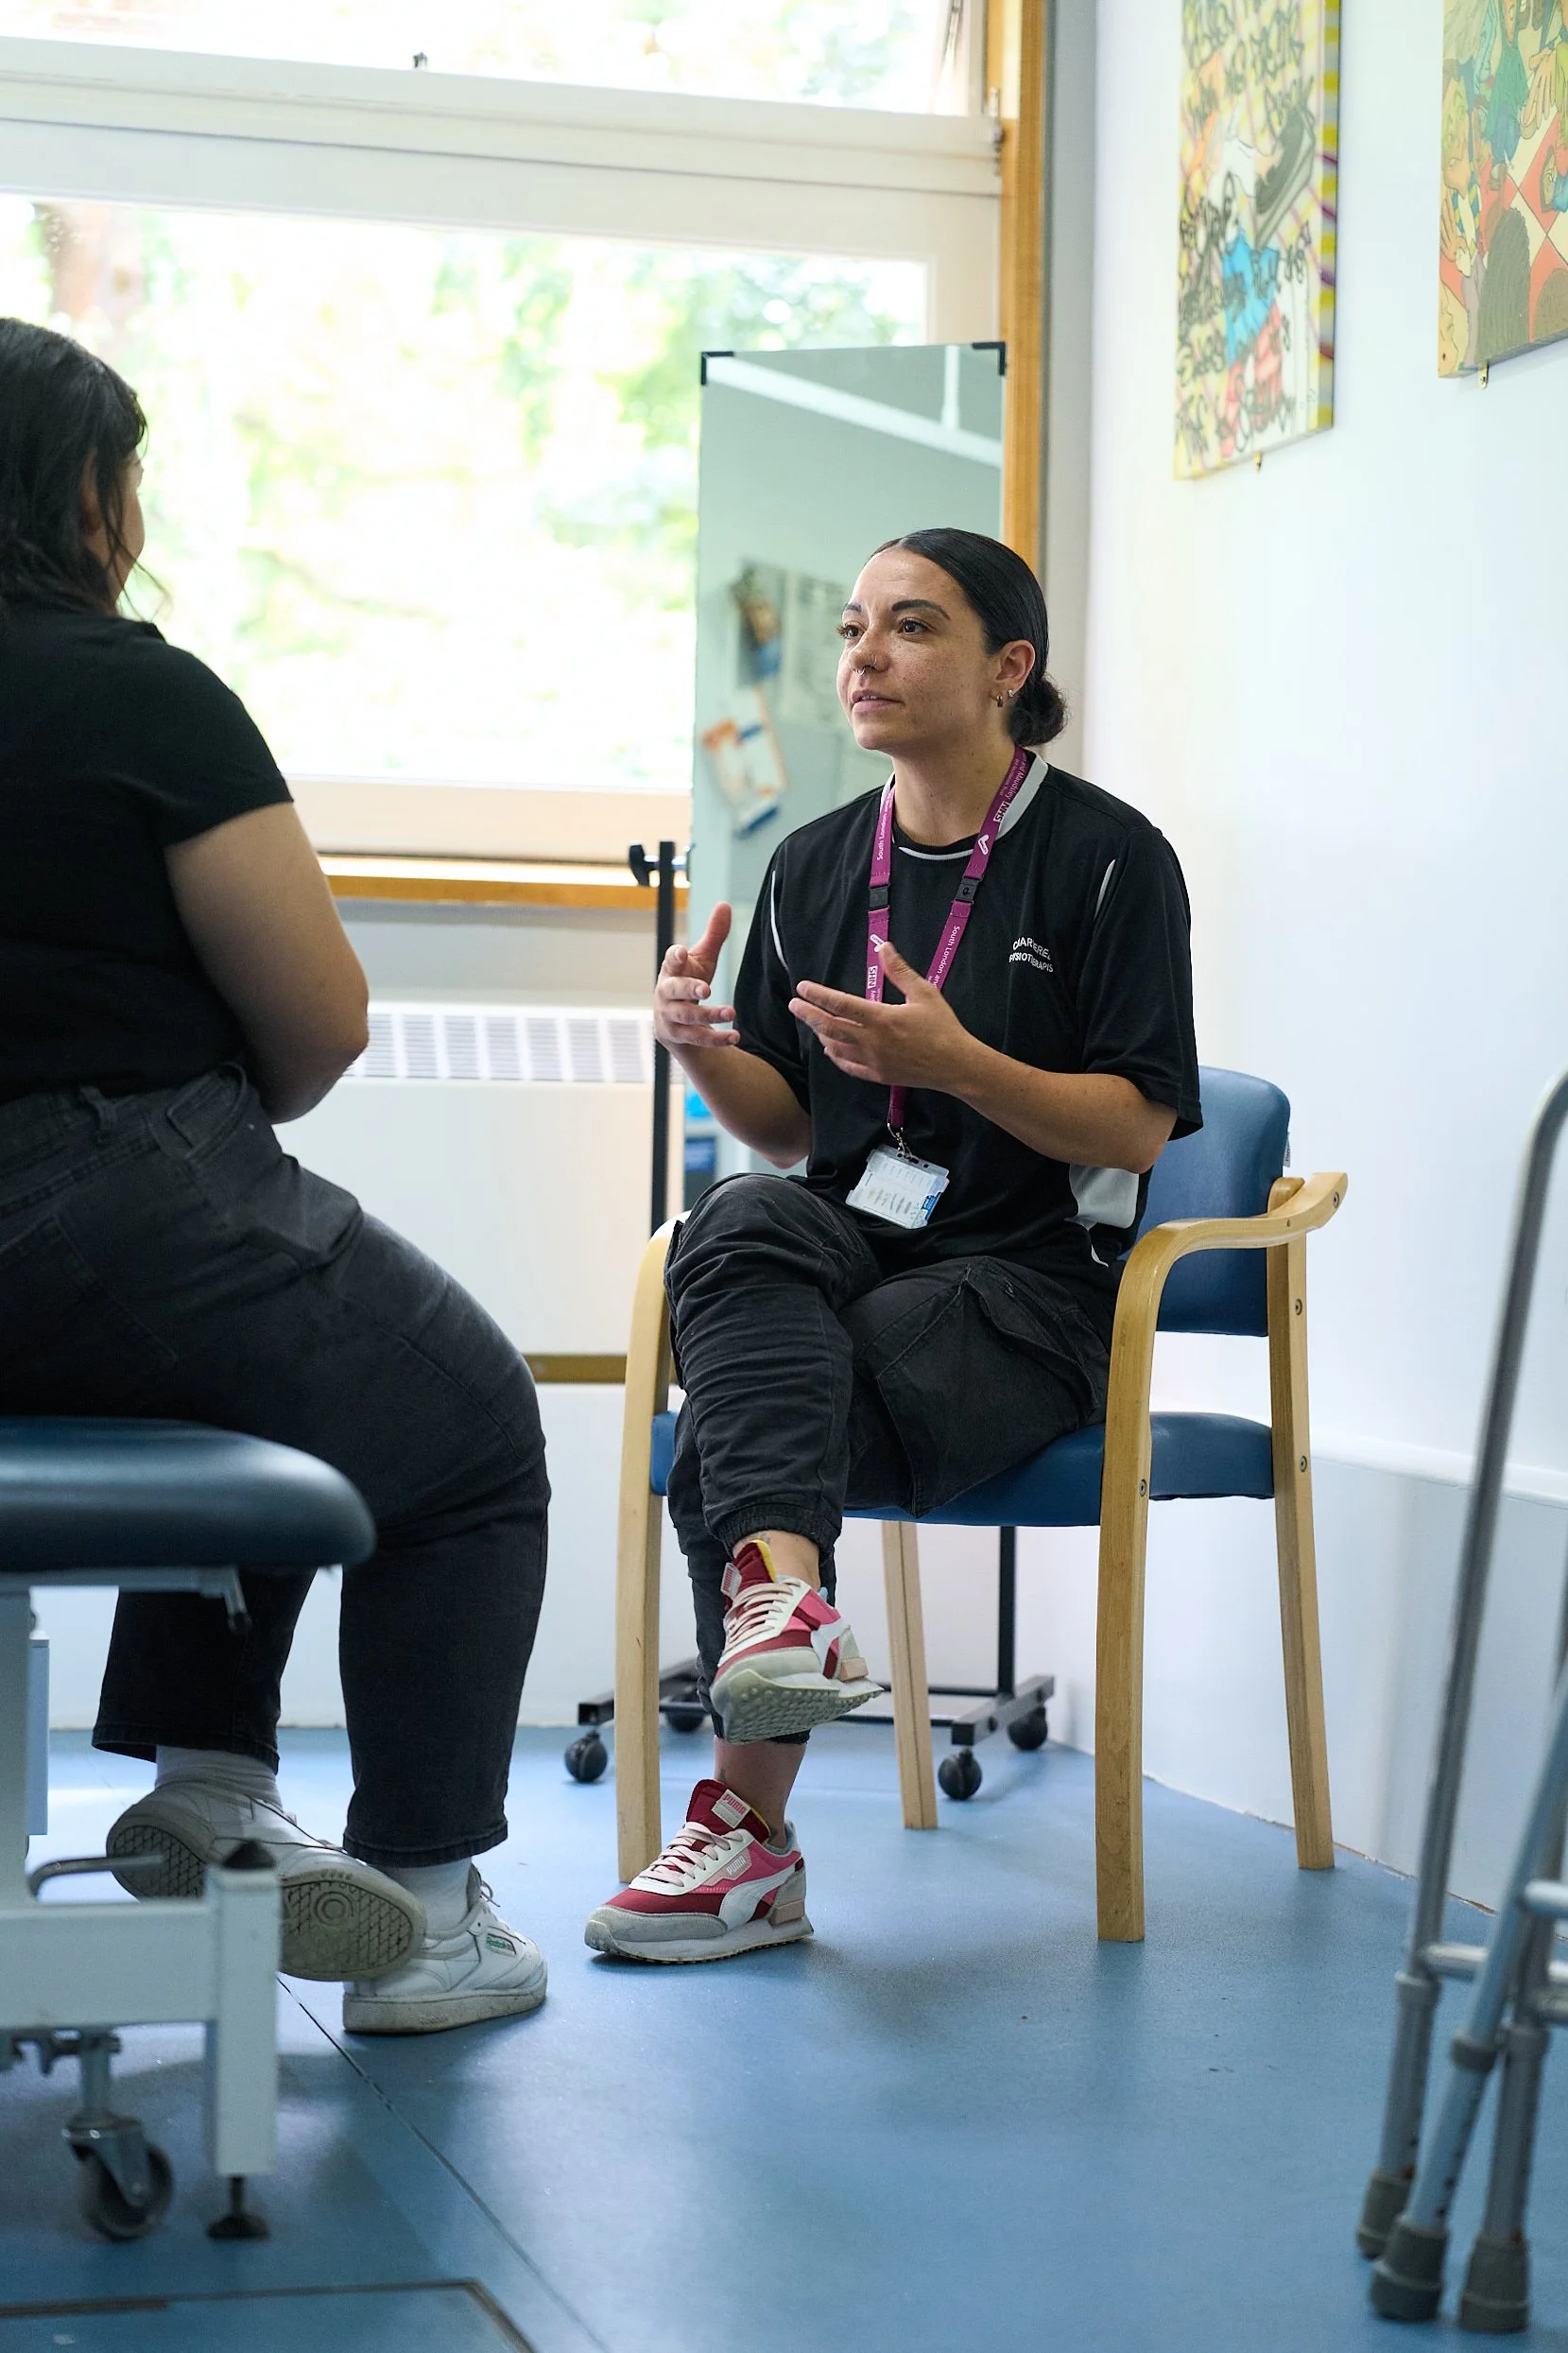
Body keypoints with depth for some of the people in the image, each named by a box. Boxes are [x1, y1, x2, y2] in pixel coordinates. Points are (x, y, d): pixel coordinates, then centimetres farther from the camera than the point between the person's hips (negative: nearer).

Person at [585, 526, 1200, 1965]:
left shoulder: (1108, 859, -2)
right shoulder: (816, 864, 15)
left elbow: (1139, 1129, -7)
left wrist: (954, 1062, -21)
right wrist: (708, 1052, -5)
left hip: (1031, 1280, -4)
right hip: (850, 1243, 4)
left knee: (726, 1445, -28)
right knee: (736, 1228, -33)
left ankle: (751, 1833, -22)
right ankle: (789, 1593, -52)